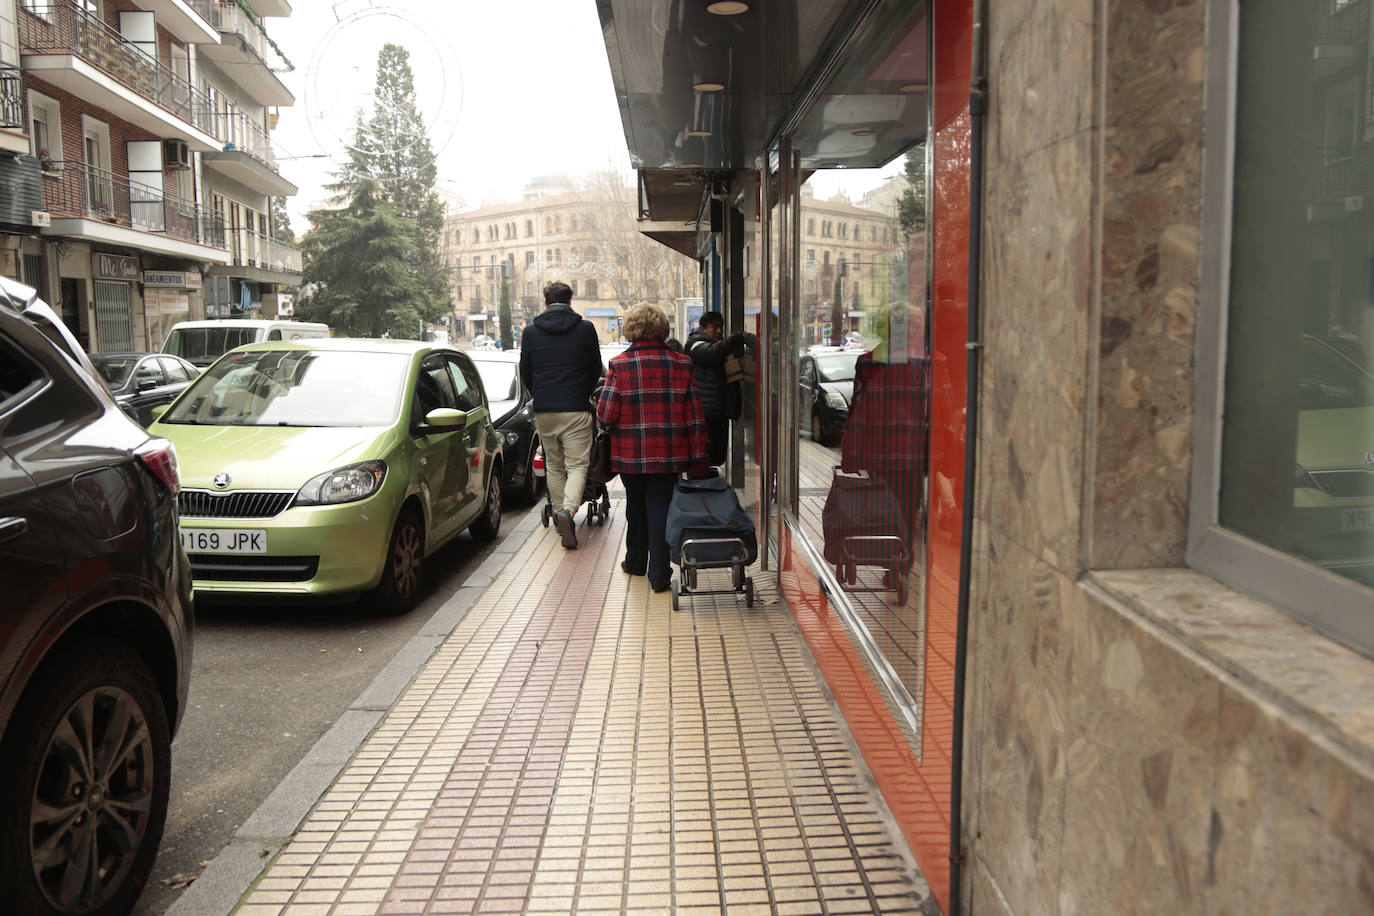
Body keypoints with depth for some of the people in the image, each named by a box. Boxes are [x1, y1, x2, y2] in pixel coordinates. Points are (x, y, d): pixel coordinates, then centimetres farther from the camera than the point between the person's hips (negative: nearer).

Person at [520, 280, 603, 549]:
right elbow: (596, 370, 8)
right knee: (578, 466, -2)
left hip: (543, 410, 3)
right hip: (576, 409, -2)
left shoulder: (531, 332, 4)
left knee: (554, 467, 16)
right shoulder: (585, 328, 0)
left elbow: (525, 373, 12)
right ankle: (568, 510, -24)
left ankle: (560, 515, 20)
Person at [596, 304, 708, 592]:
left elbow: (606, 414, -12)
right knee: (660, 507, 6)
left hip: (630, 455, 0)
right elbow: (695, 416, -2)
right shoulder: (681, 364, -2)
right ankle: (659, 573, 2)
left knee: (636, 507, 18)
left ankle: (636, 562, 34)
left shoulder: (619, 365, -8)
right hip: (669, 456, 0)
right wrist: (698, 460, 3)